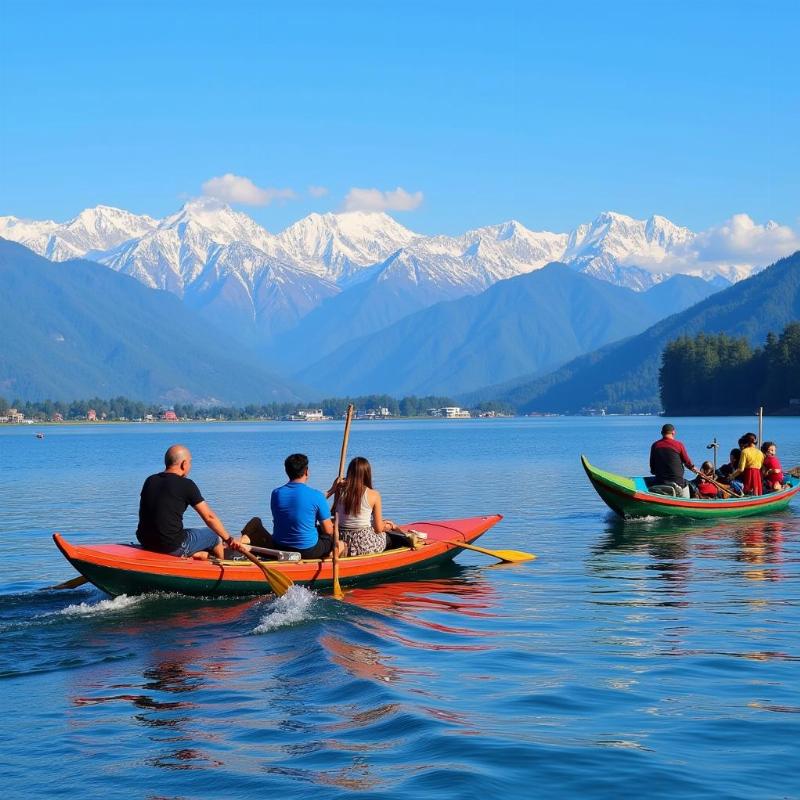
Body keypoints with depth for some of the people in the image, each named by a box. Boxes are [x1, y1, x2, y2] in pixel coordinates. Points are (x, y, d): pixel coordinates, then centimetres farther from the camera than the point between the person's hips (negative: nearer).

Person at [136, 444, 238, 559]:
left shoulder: (150, 481, 8)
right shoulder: (186, 485, -10)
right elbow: (209, 517, -7)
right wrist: (228, 539, 4)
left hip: (146, 544, 7)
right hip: (173, 547, -7)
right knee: (215, 536, 16)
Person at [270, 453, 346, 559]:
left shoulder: (276, 494, -6)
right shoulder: (316, 496, -17)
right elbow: (328, 530, -11)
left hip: (279, 548, 5)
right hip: (307, 551, -5)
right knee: (341, 545, 21)